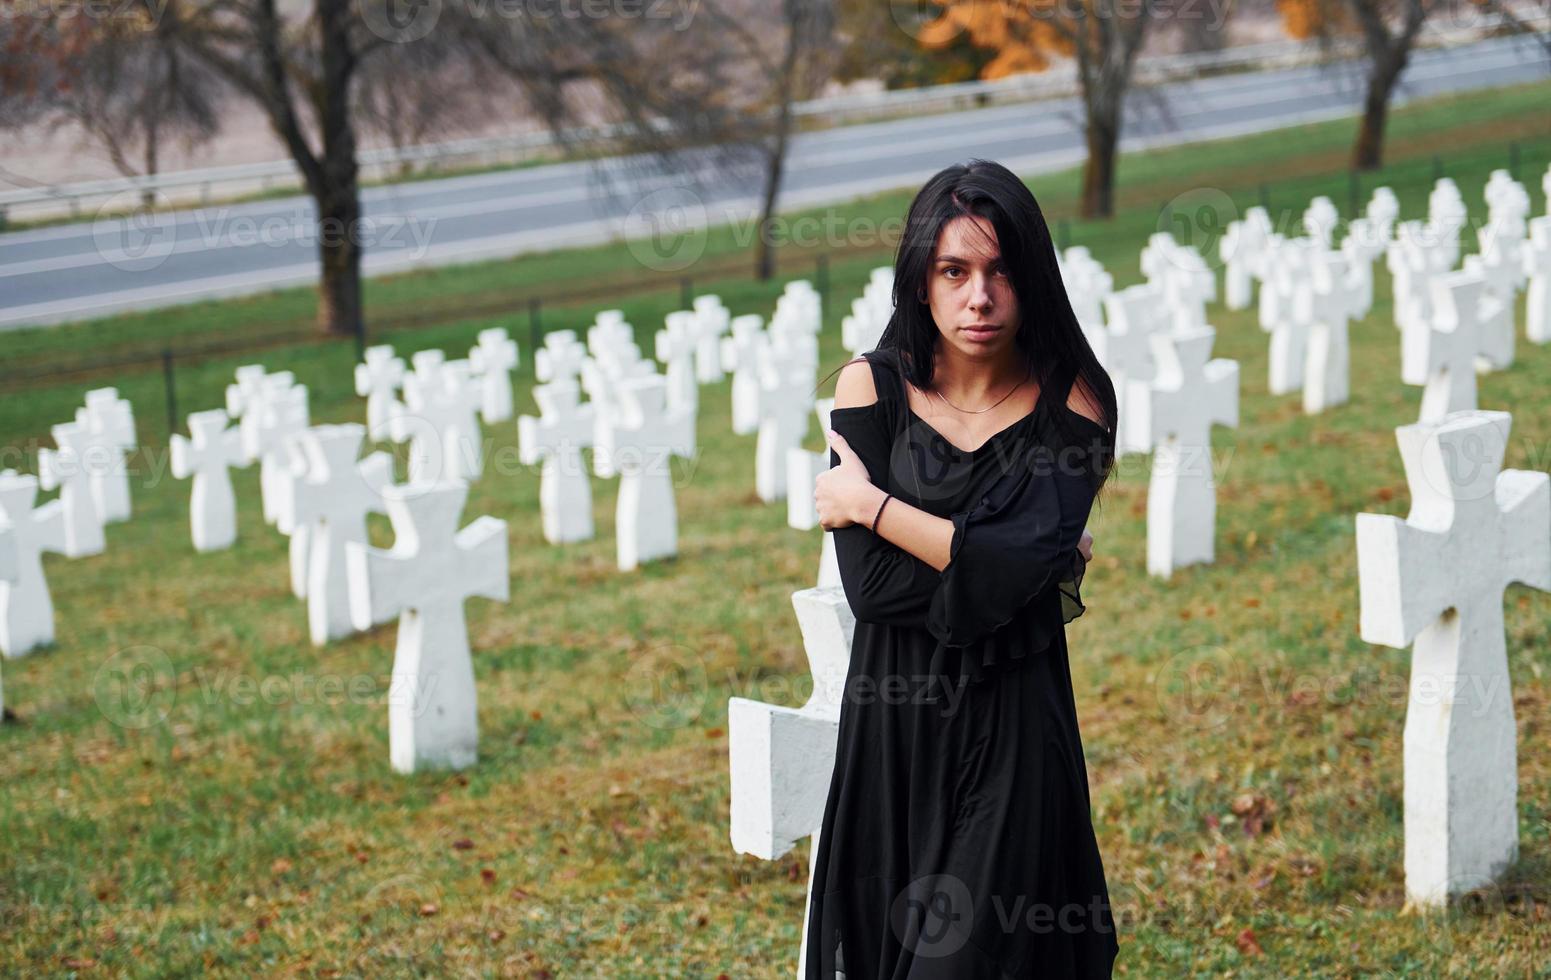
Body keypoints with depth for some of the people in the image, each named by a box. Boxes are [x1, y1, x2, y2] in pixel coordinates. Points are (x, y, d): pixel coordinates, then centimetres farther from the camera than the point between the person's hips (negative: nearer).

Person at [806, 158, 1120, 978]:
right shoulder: (873, 388, -2)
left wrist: (869, 502, -12)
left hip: (1015, 733, -1)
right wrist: (1012, 570, -14)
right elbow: (868, 584, -12)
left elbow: (1016, 573, -19)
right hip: (895, 724, 2)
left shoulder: (1070, 403, -5)